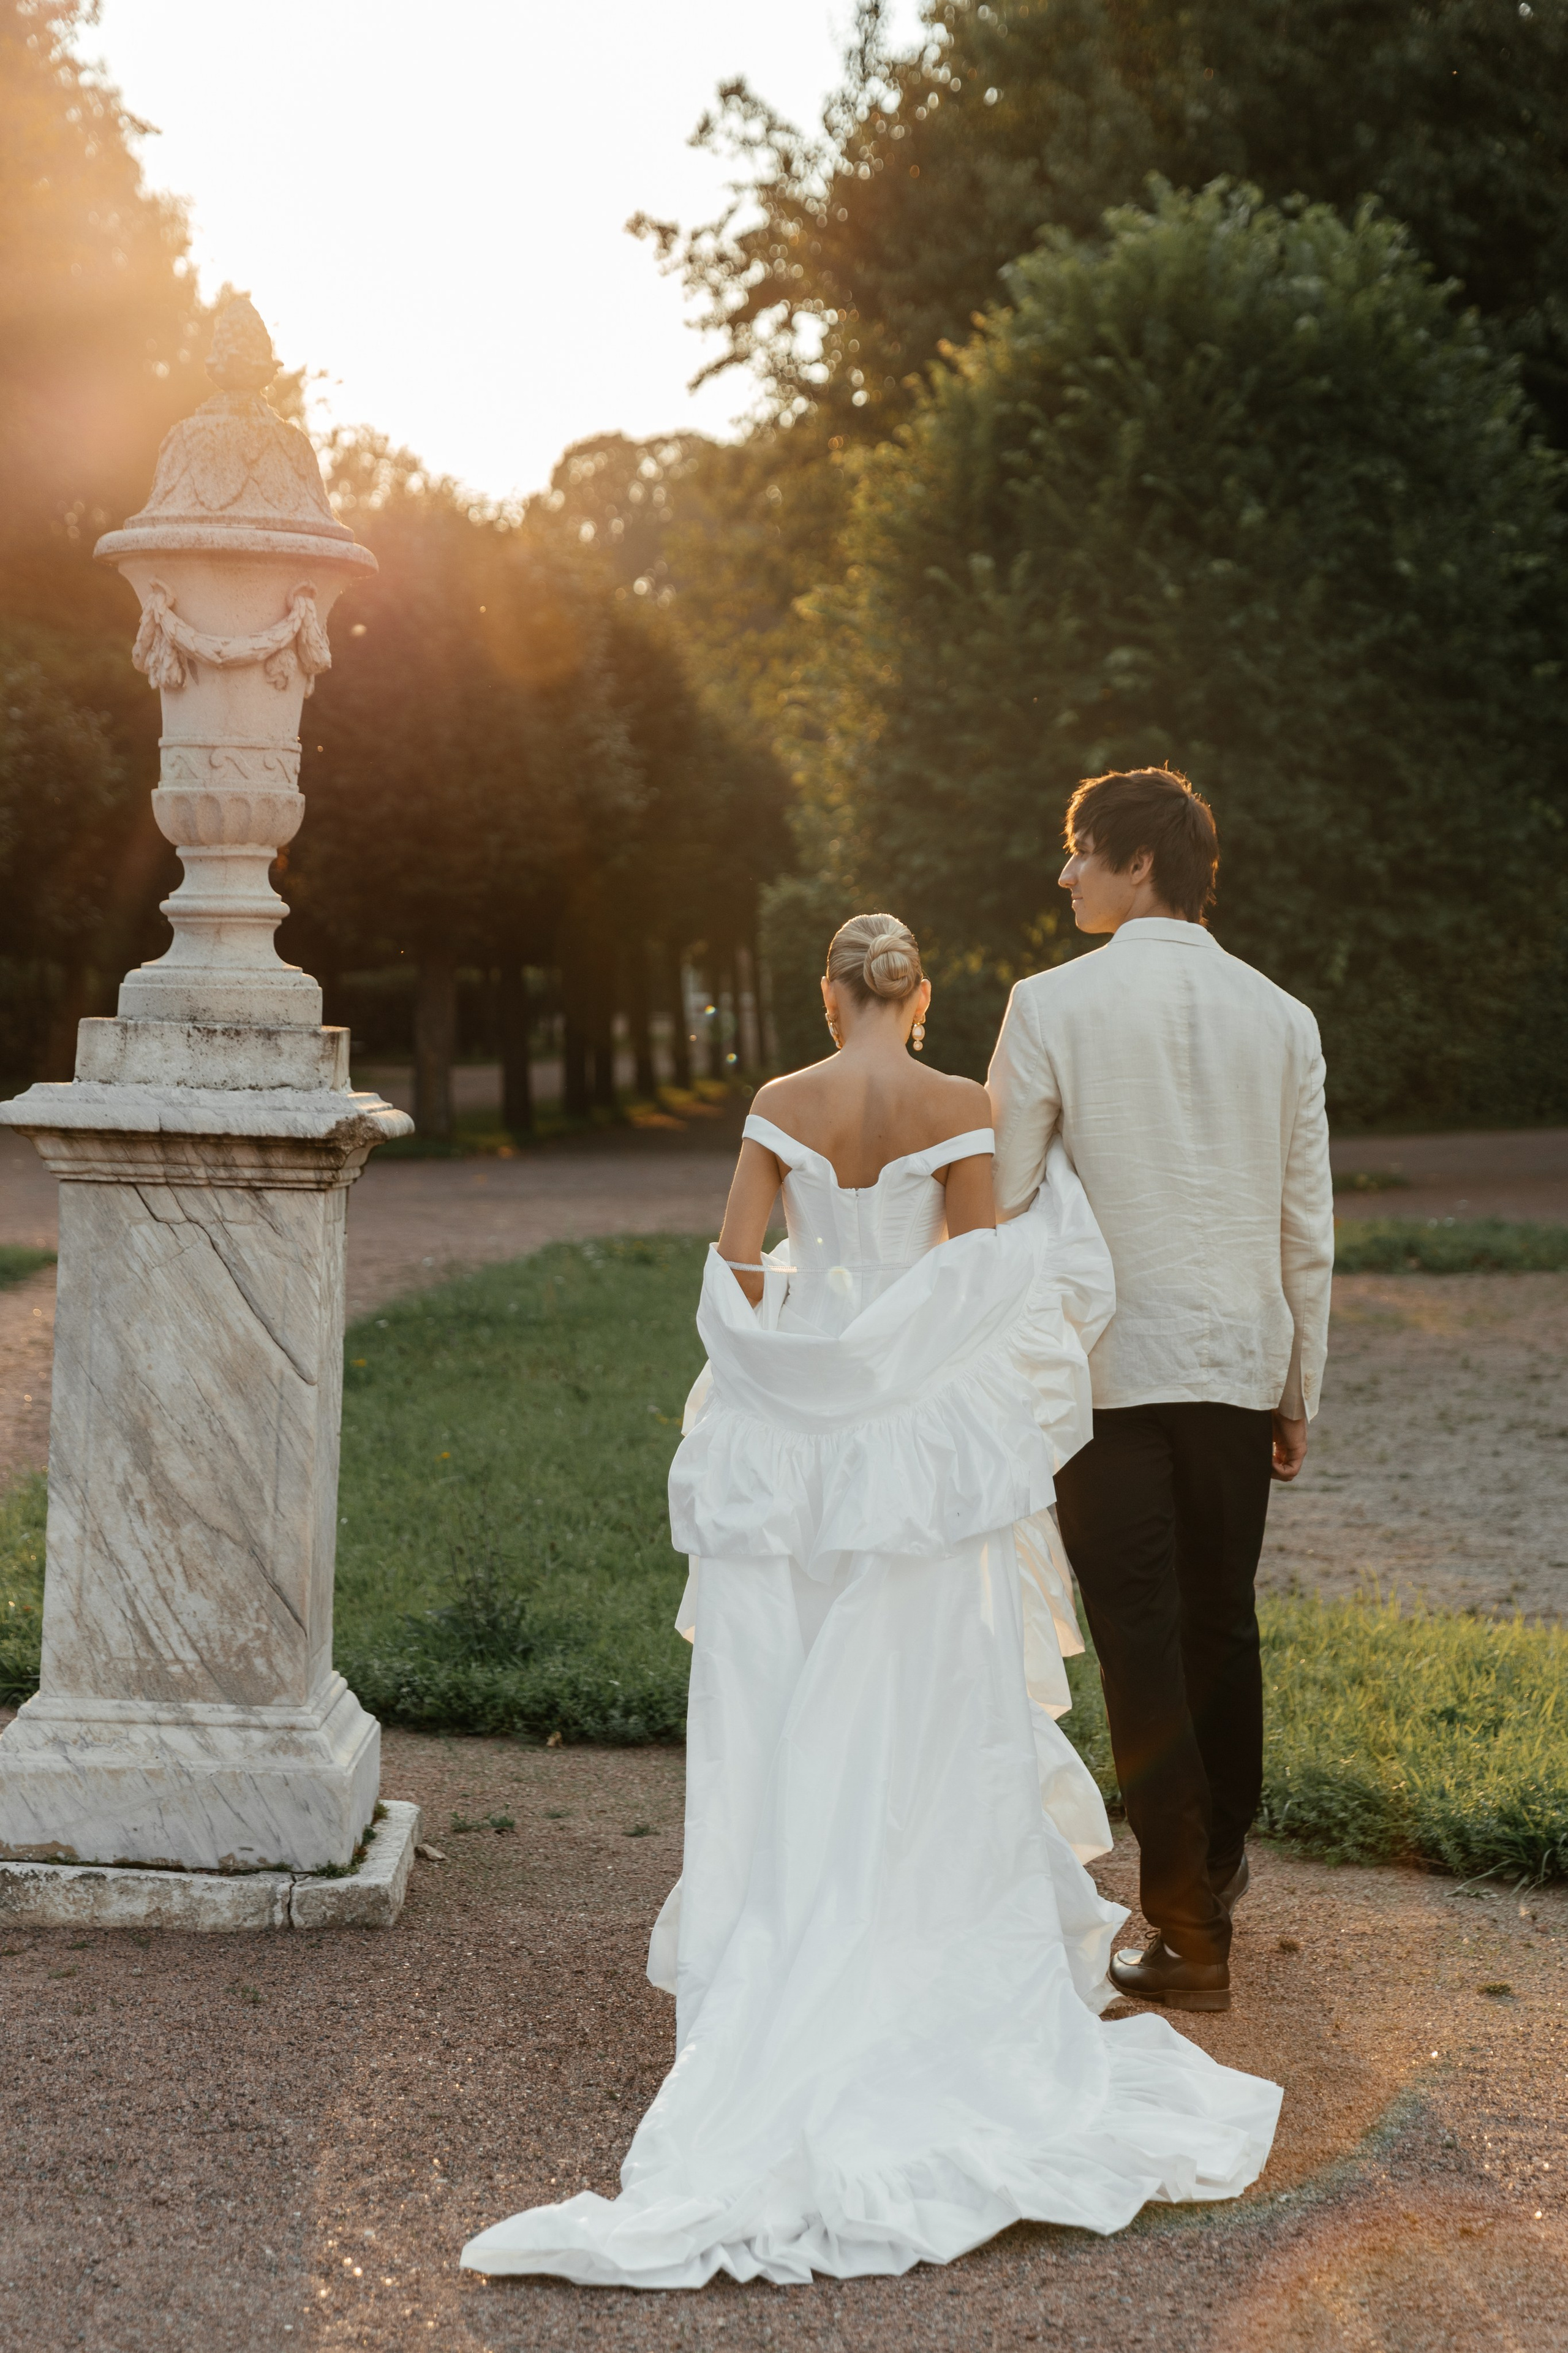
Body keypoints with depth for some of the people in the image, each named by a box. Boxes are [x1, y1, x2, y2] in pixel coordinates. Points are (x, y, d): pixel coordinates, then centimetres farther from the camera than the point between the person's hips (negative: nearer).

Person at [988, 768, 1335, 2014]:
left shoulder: (1053, 1005, -8)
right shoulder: (1281, 1017, 2)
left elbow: (1002, 1201, -6)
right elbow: (1310, 1226, 5)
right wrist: (1299, 1387, 13)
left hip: (1106, 1364, -4)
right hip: (1241, 1364, 4)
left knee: (1142, 1645, 1)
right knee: (1223, 1625, 20)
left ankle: (1192, 1937, 5)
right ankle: (1220, 1859, 38)